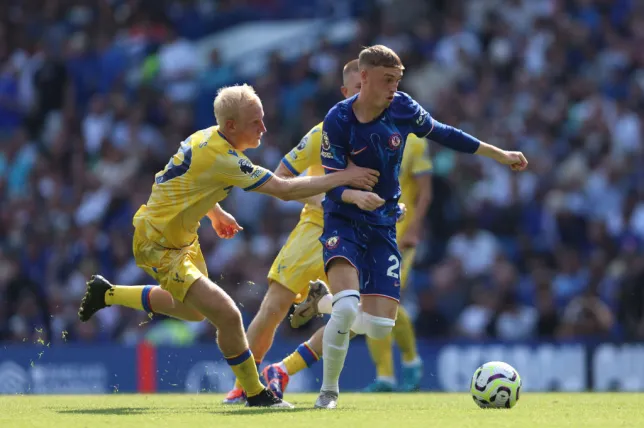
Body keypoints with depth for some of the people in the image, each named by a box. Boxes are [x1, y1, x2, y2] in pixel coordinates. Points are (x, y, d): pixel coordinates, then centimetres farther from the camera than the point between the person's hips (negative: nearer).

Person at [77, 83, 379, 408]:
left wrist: (216, 213, 21)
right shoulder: (222, 159, -31)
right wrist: (344, 178, -25)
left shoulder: (207, 138, -3)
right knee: (227, 315, -18)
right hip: (159, 247, -10)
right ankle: (255, 394, 0)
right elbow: (284, 190, -31)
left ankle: (107, 293, 44)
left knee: (194, 309, 31)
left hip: (181, 235, 10)